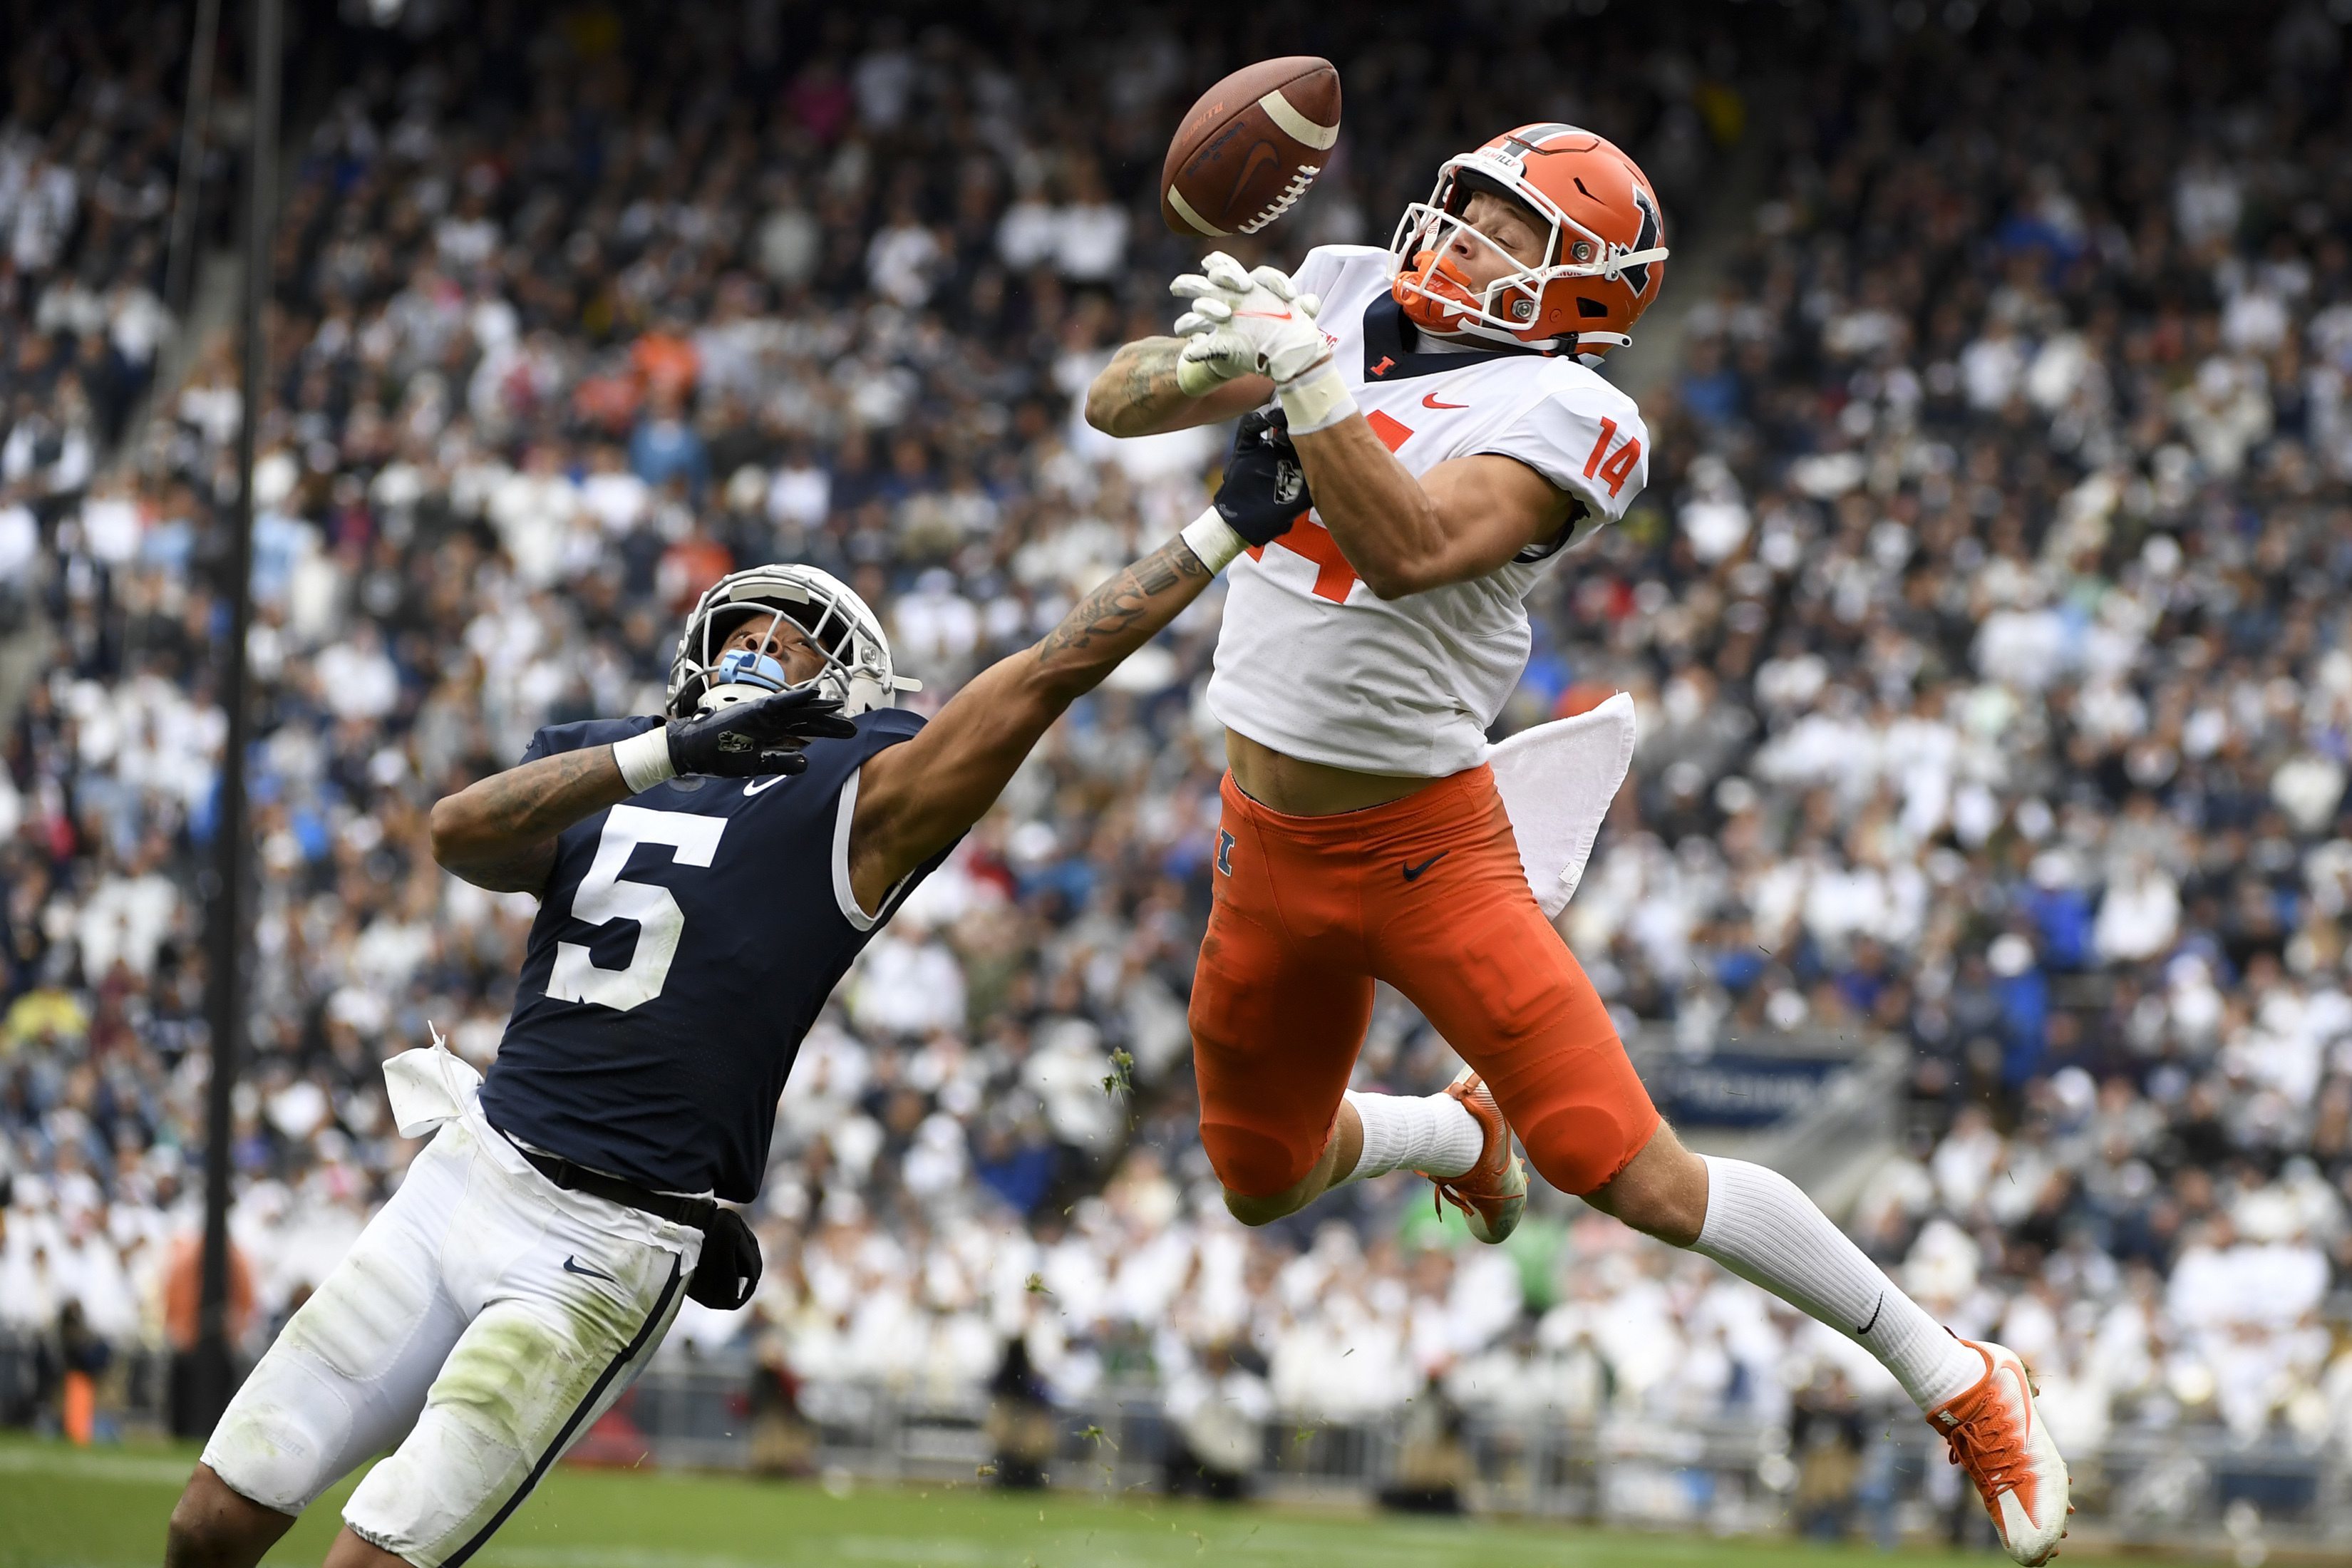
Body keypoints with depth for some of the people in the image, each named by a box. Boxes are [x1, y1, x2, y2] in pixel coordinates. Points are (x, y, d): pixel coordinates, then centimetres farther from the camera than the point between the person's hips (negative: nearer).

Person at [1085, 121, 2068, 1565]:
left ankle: (1958, 1379, -2)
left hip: (1424, 842, -7)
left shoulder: (1561, 416, -16)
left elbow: (1409, 551, -32)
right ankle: (1459, 1134, 54)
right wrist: (1204, 358, -17)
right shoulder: (1345, 298, 3)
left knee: (1637, 1178, -14)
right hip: (1270, 848, 7)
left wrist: (1303, 373, -36)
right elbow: (1114, 407, 4)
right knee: (1264, 1182, 21)